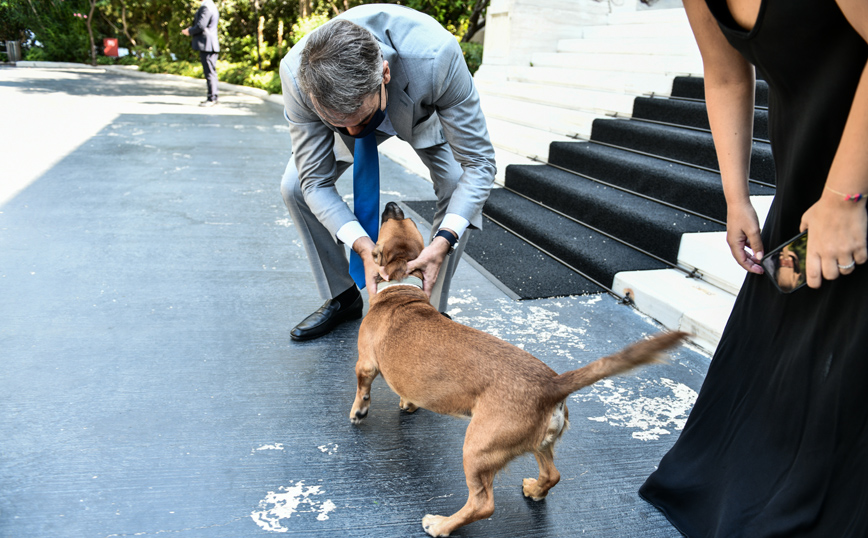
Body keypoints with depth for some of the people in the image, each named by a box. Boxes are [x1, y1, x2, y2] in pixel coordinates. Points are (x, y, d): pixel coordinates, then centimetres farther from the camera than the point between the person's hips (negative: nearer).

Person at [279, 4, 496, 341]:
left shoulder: (436, 57, -45)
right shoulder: (297, 75, -38)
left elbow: (478, 164, -36)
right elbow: (315, 180, -28)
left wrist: (442, 243, -48)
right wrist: (364, 247, -42)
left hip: (425, 111, -1)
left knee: (459, 189, -23)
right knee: (296, 186, -12)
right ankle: (341, 297, 9)